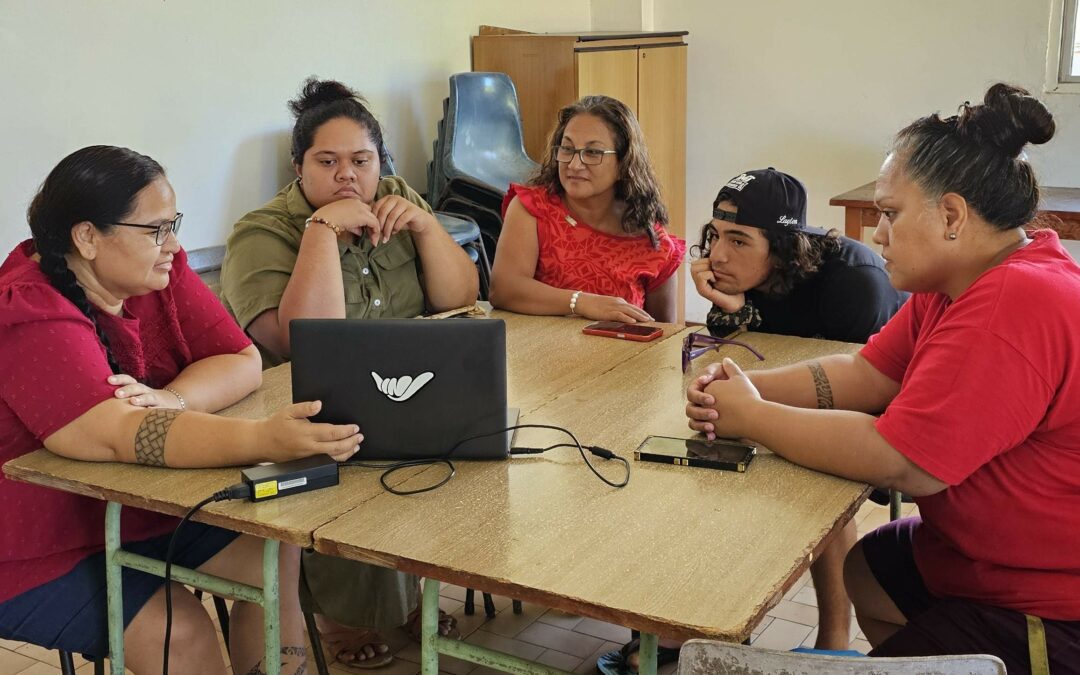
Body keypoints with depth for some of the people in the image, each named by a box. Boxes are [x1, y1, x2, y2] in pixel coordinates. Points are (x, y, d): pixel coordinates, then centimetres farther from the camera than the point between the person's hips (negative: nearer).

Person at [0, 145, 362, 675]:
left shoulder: (158, 272, -3)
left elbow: (243, 362, -7)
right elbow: (116, 437, -38)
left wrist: (172, 400, -29)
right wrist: (265, 440, -50)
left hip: (140, 509, 7)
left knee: (276, 557, -9)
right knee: (178, 631, -23)